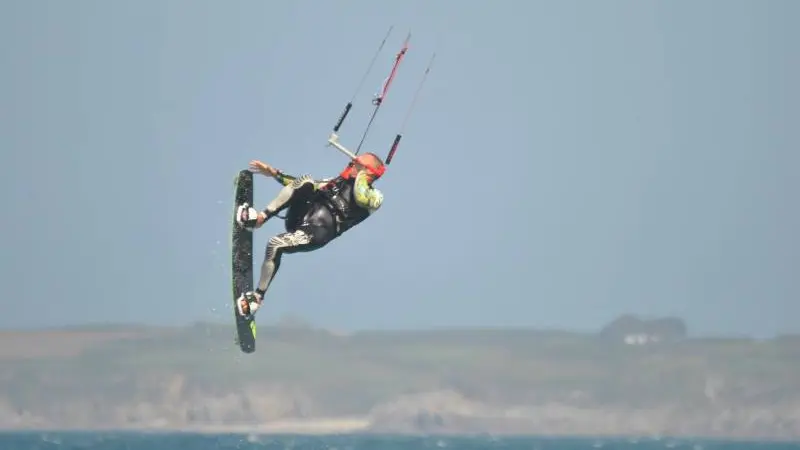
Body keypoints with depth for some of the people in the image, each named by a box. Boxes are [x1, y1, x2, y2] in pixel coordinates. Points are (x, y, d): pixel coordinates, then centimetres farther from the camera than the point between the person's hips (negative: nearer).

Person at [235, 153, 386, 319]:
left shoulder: (374, 196, 8)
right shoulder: (339, 182, 30)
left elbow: (362, 198, -18)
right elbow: (303, 185, 32)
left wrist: (361, 174, -1)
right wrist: (274, 173, 27)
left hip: (316, 232, -6)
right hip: (298, 218, 6)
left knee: (274, 245, -26)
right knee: (305, 182, -16)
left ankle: (258, 297, -12)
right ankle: (262, 216, -22)